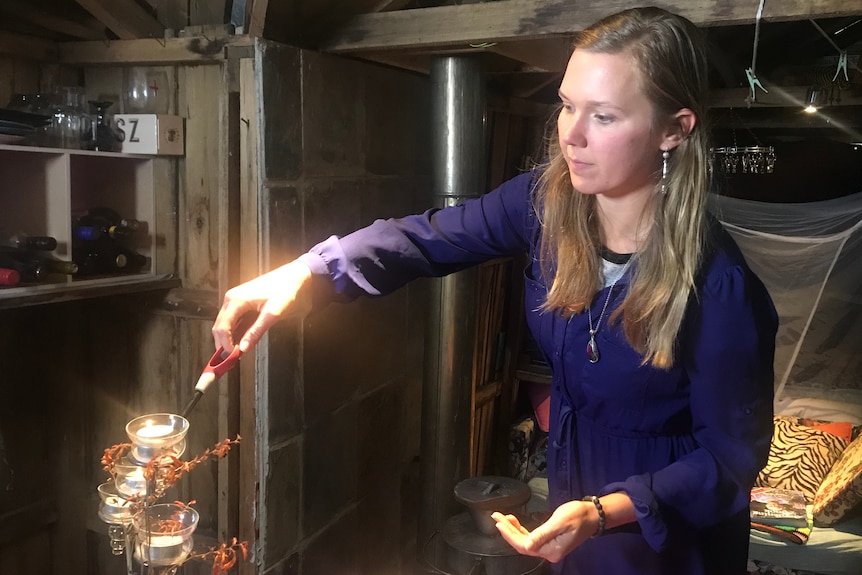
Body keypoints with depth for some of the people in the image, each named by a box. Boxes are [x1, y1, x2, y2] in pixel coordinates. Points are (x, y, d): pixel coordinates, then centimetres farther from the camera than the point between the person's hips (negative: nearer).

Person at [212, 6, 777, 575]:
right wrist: (304, 270, -23)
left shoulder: (717, 286, -30)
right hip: (572, 481, 5)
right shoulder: (546, 201, -17)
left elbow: (732, 456, -21)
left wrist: (604, 512, -33)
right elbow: (427, 237, -10)